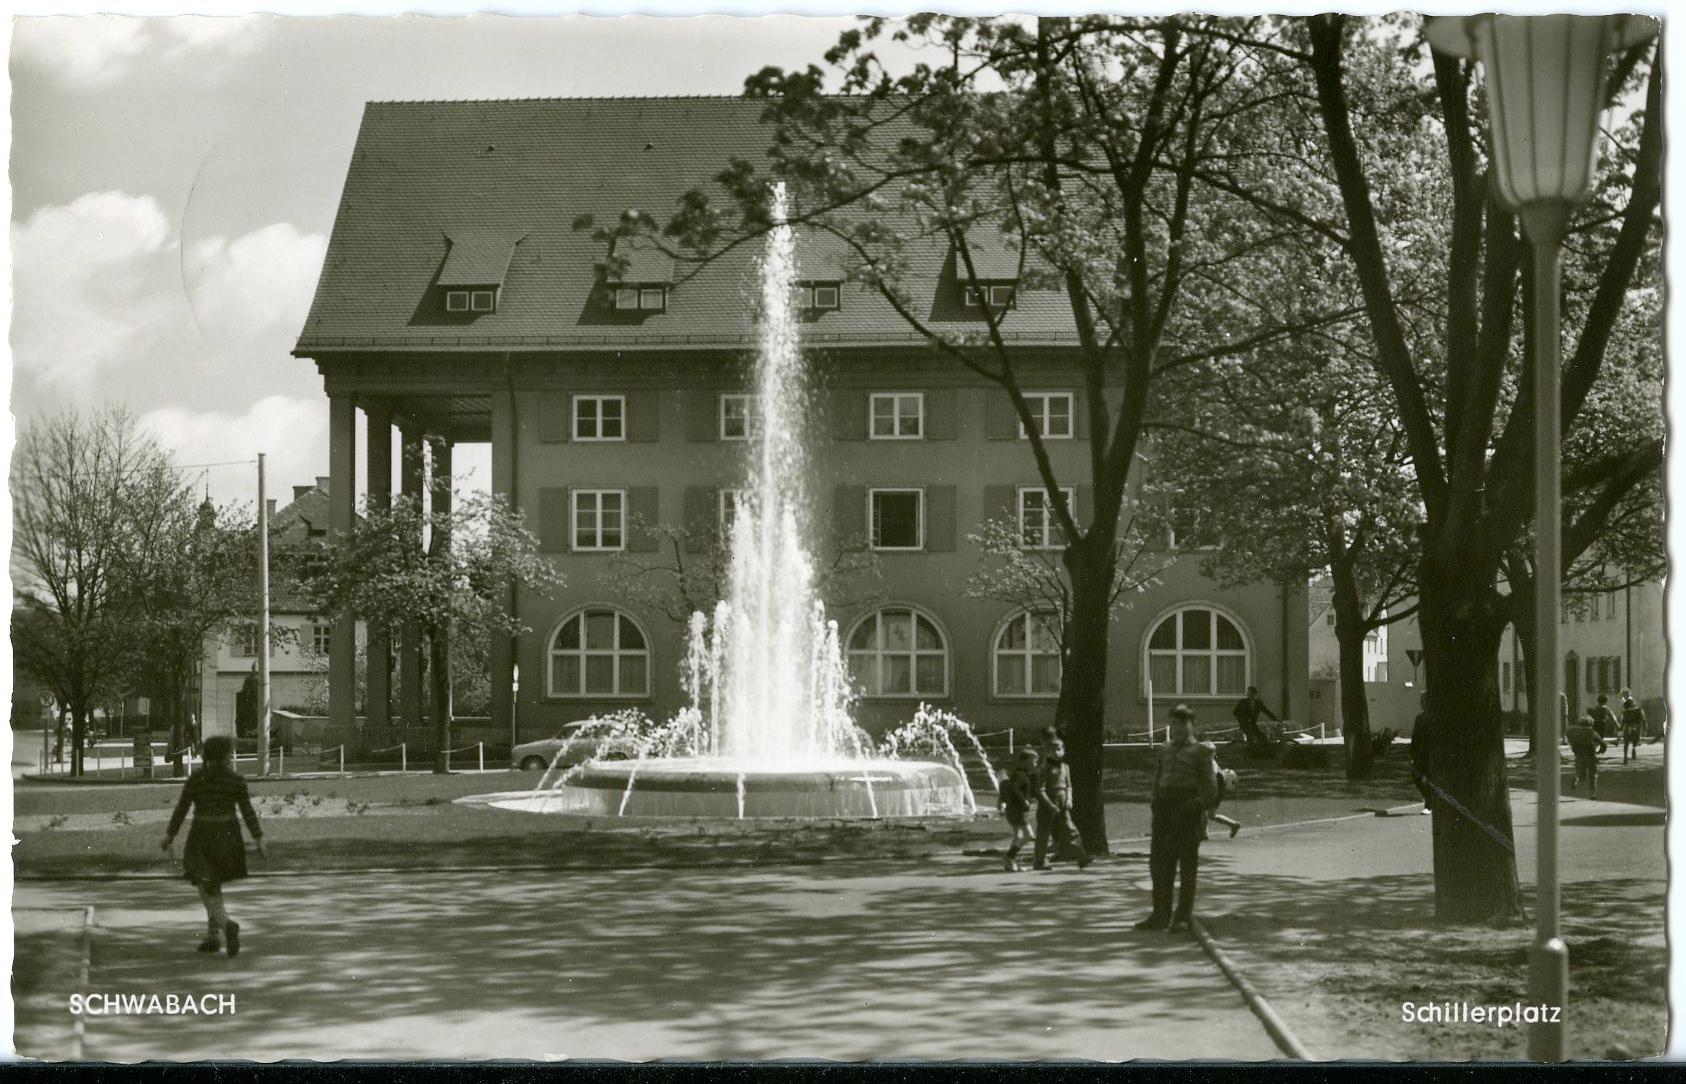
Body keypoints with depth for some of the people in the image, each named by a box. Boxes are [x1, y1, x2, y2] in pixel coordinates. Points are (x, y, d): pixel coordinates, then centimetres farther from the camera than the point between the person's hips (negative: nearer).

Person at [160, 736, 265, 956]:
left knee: (207, 888, 0)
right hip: (228, 837, 2)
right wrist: (258, 838, -4)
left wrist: (170, 834, 7)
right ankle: (212, 935, 19)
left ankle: (226, 924, -24)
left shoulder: (195, 779, -5)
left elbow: (181, 808, -2)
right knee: (214, 884, 18)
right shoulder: (236, 780, -5)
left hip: (202, 837, -2)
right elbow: (247, 811, -7)